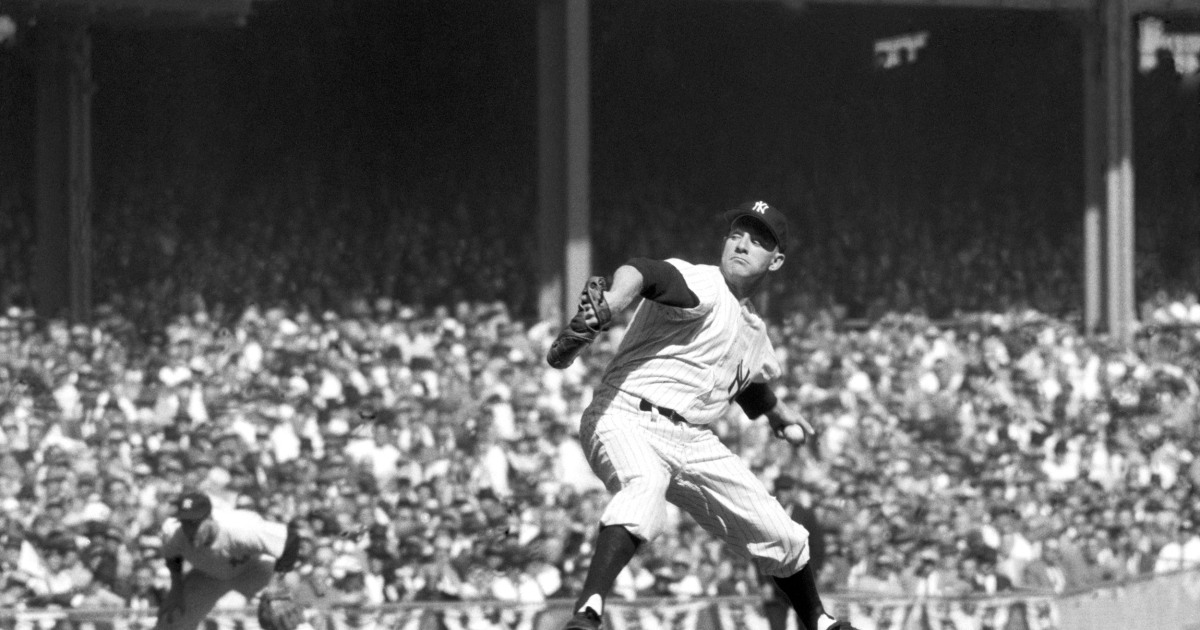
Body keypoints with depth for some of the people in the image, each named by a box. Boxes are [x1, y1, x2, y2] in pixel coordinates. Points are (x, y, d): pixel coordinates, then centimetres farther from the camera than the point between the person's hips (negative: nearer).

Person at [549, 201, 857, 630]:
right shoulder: (701, 286, -10)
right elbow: (643, 273, -34)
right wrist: (612, 302, -55)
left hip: (694, 443, 8)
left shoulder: (753, 332, 17)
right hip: (628, 418, -8)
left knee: (781, 537, 9)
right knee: (646, 484, -41)